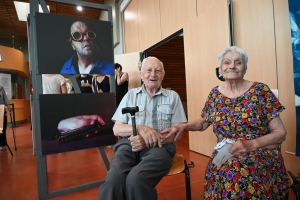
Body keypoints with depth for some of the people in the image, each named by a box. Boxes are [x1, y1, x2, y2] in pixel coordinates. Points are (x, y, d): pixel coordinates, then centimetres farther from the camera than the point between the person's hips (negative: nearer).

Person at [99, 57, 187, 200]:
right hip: (129, 144, 1)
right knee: (113, 181, -29)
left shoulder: (172, 96, 11)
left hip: (159, 146, -1)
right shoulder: (130, 95, 14)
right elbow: (117, 129, 9)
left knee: (135, 179, -31)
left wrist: (148, 141, -12)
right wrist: (140, 128, -12)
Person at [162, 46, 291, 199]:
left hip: (260, 160, -2)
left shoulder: (260, 91, -4)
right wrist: (183, 126, -4)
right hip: (223, 160, 2)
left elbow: (280, 132, -2)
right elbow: (203, 122, 16)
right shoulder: (215, 94, 5)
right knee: (224, 178, -26)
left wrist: (251, 144, -19)